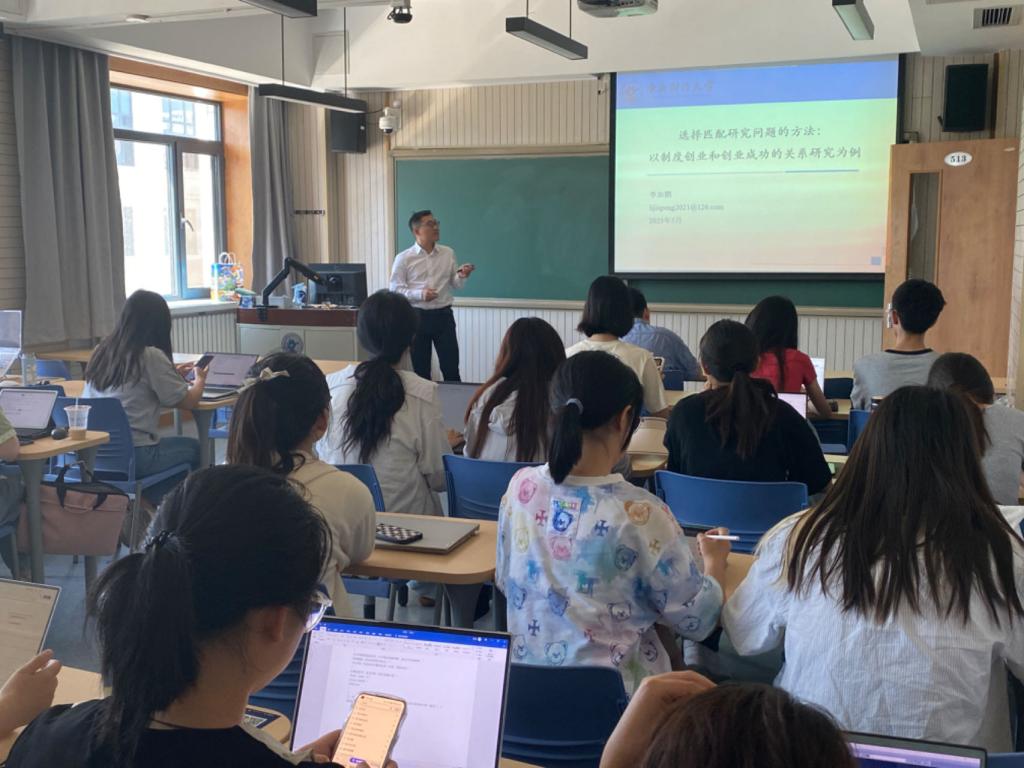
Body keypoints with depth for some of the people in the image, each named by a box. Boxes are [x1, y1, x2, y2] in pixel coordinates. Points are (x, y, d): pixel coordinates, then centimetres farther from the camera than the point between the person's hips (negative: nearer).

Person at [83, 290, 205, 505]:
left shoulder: (102, 351, 7)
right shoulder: (151, 356, -13)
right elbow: (188, 401, -5)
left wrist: (172, 374, 27)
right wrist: (200, 380, 16)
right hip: (133, 455, -7)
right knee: (192, 447, 19)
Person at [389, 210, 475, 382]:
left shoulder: (448, 253, 7)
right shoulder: (403, 258, -4)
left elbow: (455, 284, 12)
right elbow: (395, 290, -6)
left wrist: (462, 276, -11)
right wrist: (420, 294, -21)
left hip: (443, 315, 2)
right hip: (417, 316, -2)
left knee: (451, 367, 1)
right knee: (420, 368, 7)